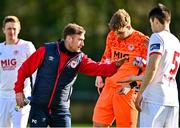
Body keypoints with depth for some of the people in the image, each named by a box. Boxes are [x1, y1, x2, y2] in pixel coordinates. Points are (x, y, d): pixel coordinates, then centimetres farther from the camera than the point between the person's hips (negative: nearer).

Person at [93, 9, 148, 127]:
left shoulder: (142, 41, -9)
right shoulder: (112, 36, 8)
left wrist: (130, 85, -17)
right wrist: (100, 75, 11)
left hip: (127, 91, -6)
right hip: (109, 87, 6)